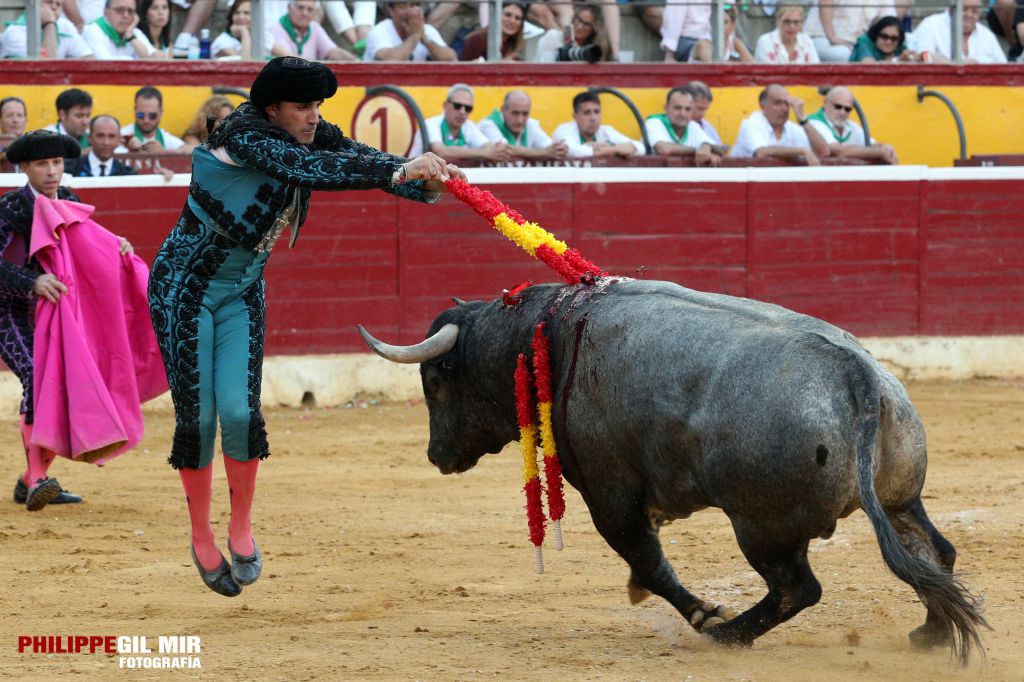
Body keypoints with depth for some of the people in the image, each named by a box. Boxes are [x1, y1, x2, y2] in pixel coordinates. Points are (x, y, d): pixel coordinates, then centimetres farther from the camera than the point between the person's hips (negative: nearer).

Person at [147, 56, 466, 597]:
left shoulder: (314, 137, -4)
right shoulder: (246, 137, -26)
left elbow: (360, 159, -15)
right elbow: (308, 169, -40)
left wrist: (429, 183, -36)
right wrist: (399, 171, -48)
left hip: (242, 291, 5)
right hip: (183, 285, -5)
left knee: (240, 411, -7)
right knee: (197, 415, -3)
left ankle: (241, 528, 10)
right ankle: (201, 538, 13)